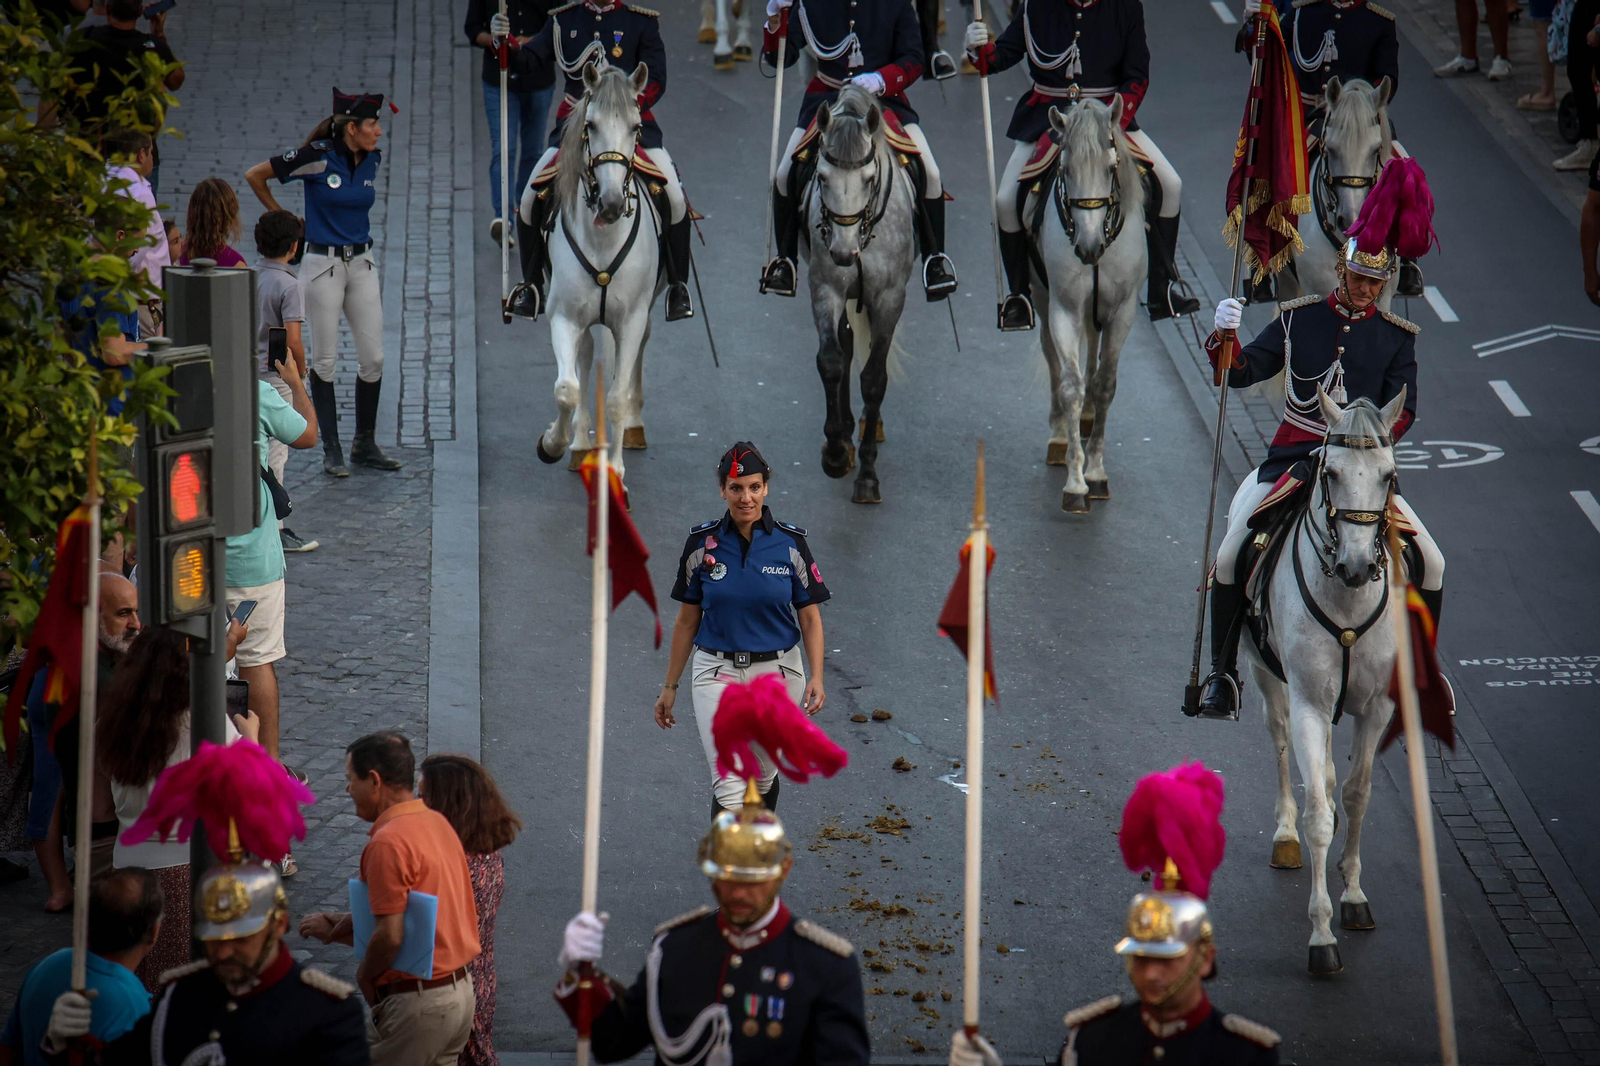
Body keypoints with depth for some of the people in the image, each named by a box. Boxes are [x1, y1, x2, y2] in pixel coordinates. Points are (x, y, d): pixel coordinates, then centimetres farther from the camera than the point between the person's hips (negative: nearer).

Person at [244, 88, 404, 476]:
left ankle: (365, 444, 16)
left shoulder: (372, 160, 2)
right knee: (325, 358, 1)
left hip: (362, 263, 5)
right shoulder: (317, 157, -15)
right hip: (323, 264, -5)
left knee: (373, 356, 3)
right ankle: (331, 451, 7)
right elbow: (254, 175, -6)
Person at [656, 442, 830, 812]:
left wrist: (816, 677, -15)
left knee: (763, 776, 16)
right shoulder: (702, 544, -4)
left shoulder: (790, 543, -5)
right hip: (717, 672, -1)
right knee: (728, 785, -13)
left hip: (777, 672, 1)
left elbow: (810, 617, -1)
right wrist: (670, 686, 7)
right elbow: (687, 620, 5)